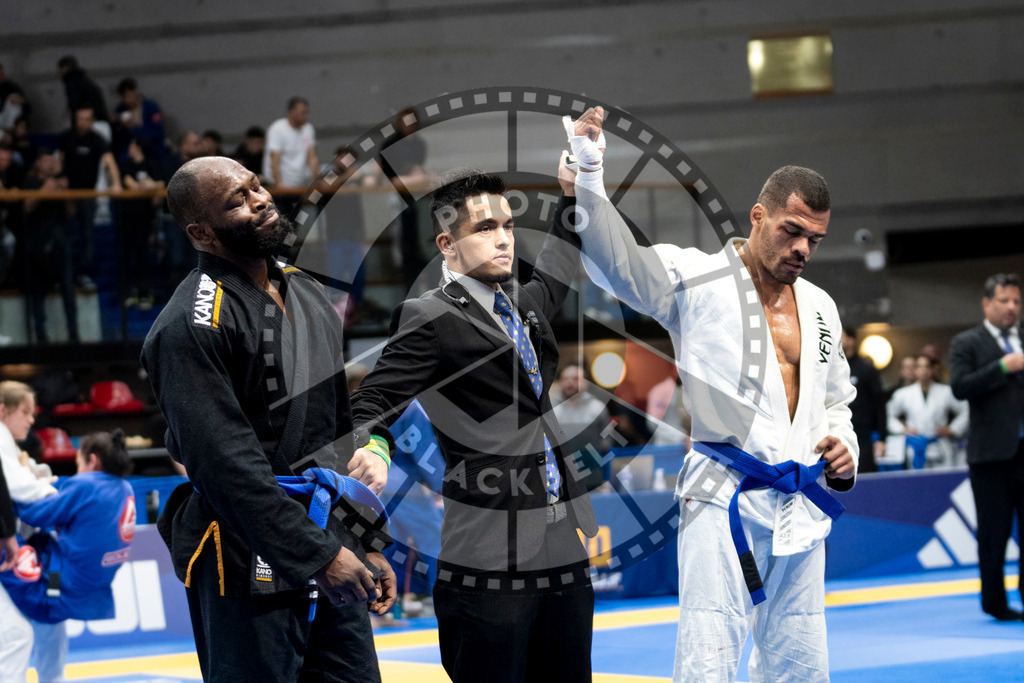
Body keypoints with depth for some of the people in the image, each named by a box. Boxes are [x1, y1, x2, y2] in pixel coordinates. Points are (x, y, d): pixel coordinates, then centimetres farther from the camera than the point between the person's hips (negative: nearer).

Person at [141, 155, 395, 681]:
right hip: (252, 569, -8)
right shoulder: (192, 326, -14)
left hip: (335, 551, 8)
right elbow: (227, 465, -20)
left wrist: (370, 545, 16)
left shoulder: (306, 293, 13)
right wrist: (320, 555, -20)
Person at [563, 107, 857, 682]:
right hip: (726, 500, -6)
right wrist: (589, 170, -32)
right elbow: (615, 256, -18)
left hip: (800, 511, 7)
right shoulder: (697, 279, -3)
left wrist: (843, 449, 7)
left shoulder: (819, 308, 15)